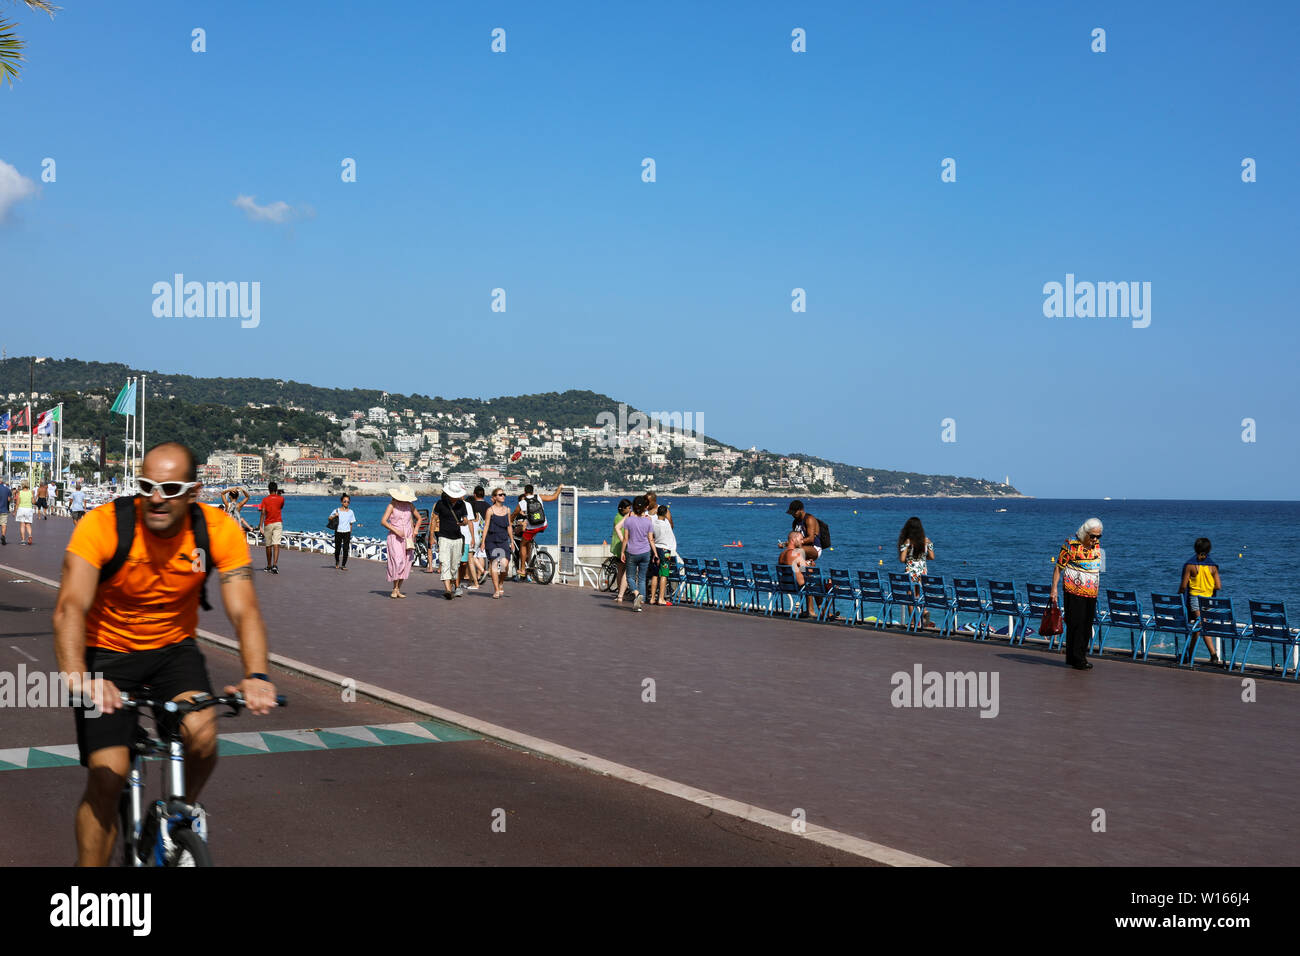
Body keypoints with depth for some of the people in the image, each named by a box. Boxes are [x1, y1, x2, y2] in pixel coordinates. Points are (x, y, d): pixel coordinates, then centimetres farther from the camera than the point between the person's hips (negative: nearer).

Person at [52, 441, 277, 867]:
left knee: (202, 736, -26)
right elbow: (70, 607, -35)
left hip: (174, 648, 2)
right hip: (108, 651, -2)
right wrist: (76, 675, -54)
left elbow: (244, 610, -23)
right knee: (107, 776, -13)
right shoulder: (103, 525, -25)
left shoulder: (219, 531, -18)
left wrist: (256, 676, -43)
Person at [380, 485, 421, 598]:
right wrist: (395, 530, -19)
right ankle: (395, 589, -10)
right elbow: (383, 521, -10)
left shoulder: (409, 505, 9)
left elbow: (419, 518, 22)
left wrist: (416, 529, 5)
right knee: (398, 561, -18)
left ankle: (399, 589, 7)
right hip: (395, 538, -4)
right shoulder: (392, 505, -3)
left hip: (408, 538, 4)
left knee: (405, 563, 1)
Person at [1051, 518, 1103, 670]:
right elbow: (1058, 566, -8)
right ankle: (1076, 659, -2)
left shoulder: (1096, 544, 8)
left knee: (1087, 624, 9)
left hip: (1092, 593, 6)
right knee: (1075, 624, -6)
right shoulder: (1071, 545, -11)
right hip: (1074, 592, -6)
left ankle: (1081, 655, 19)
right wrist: (1054, 588, -13)